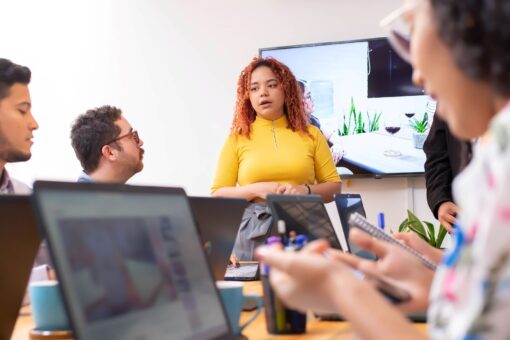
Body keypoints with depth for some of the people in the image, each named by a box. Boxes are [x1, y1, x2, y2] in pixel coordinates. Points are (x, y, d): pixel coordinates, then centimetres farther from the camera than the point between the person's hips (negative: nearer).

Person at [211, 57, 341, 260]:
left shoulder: (311, 135, 8)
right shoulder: (237, 139, 5)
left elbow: (334, 186, 9)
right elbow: (218, 194, 4)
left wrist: (305, 191, -10)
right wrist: (257, 190, -11)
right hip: (254, 232, -1)